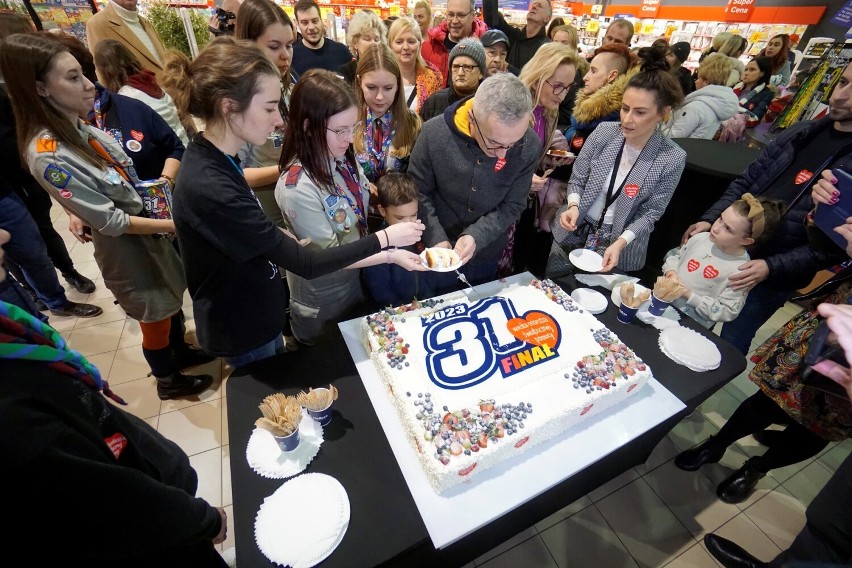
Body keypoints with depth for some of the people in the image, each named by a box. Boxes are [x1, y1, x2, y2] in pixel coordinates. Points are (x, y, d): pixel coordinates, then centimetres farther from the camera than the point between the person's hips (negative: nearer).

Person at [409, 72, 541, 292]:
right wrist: (436, 239, -22)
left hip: (487, 253, 1)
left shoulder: (530, 145, -19)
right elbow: (418, 193, -12)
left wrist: (476, 236, -26)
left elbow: (513, 206, -11)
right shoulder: (434, 133, -23)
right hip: (438, 253, -1)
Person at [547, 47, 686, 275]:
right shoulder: (604, 131, -10)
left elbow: (650, 213, -10)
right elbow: (576, 179, -2)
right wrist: (573, 205, -22)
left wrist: (620, 243, -24)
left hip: (619, 248, -2)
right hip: (573, 233, 2)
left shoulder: (672, 158, -14)